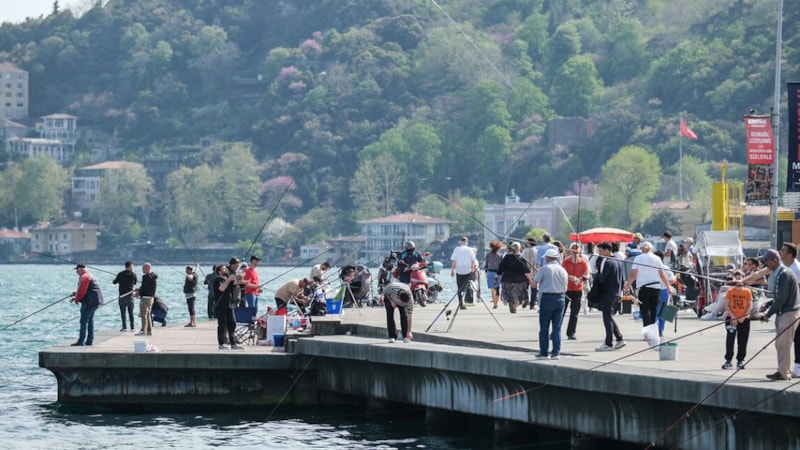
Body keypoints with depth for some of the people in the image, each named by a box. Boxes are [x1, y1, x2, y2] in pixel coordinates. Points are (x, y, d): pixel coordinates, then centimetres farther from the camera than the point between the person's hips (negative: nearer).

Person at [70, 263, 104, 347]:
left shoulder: (84, 278, -13)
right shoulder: (89, 276, 20)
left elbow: (82, 291, -16)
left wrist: (76, 299, -2)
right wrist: (76, 294, 17)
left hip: (89, 302, -11)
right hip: (95, 301, 11)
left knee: (84, 321, -9)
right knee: (90, 321, 14)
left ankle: (81, 342, -11)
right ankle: (89, 341, 17)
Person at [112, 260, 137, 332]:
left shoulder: (120, 274, -6)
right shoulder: (133, 274, -3)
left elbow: (114, 282, 2)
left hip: (122, 295, -1)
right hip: (130, 295, 1)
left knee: (123, 312, 2)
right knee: (131, 312, 9)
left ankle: (124, 326, -6)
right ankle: (132, 327, 6)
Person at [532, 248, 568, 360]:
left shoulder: (544, 269, -8)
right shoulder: (562, 270, 6)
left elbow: (534, 284, -9)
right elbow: (565, 288, 10)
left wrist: (531, 280, 13)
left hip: (547, 298, -4)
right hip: (560, 298, 4)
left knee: (544, 328, 3)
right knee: (557, 328, 7)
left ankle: (544, 353, 4)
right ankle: (556, 352, 2)